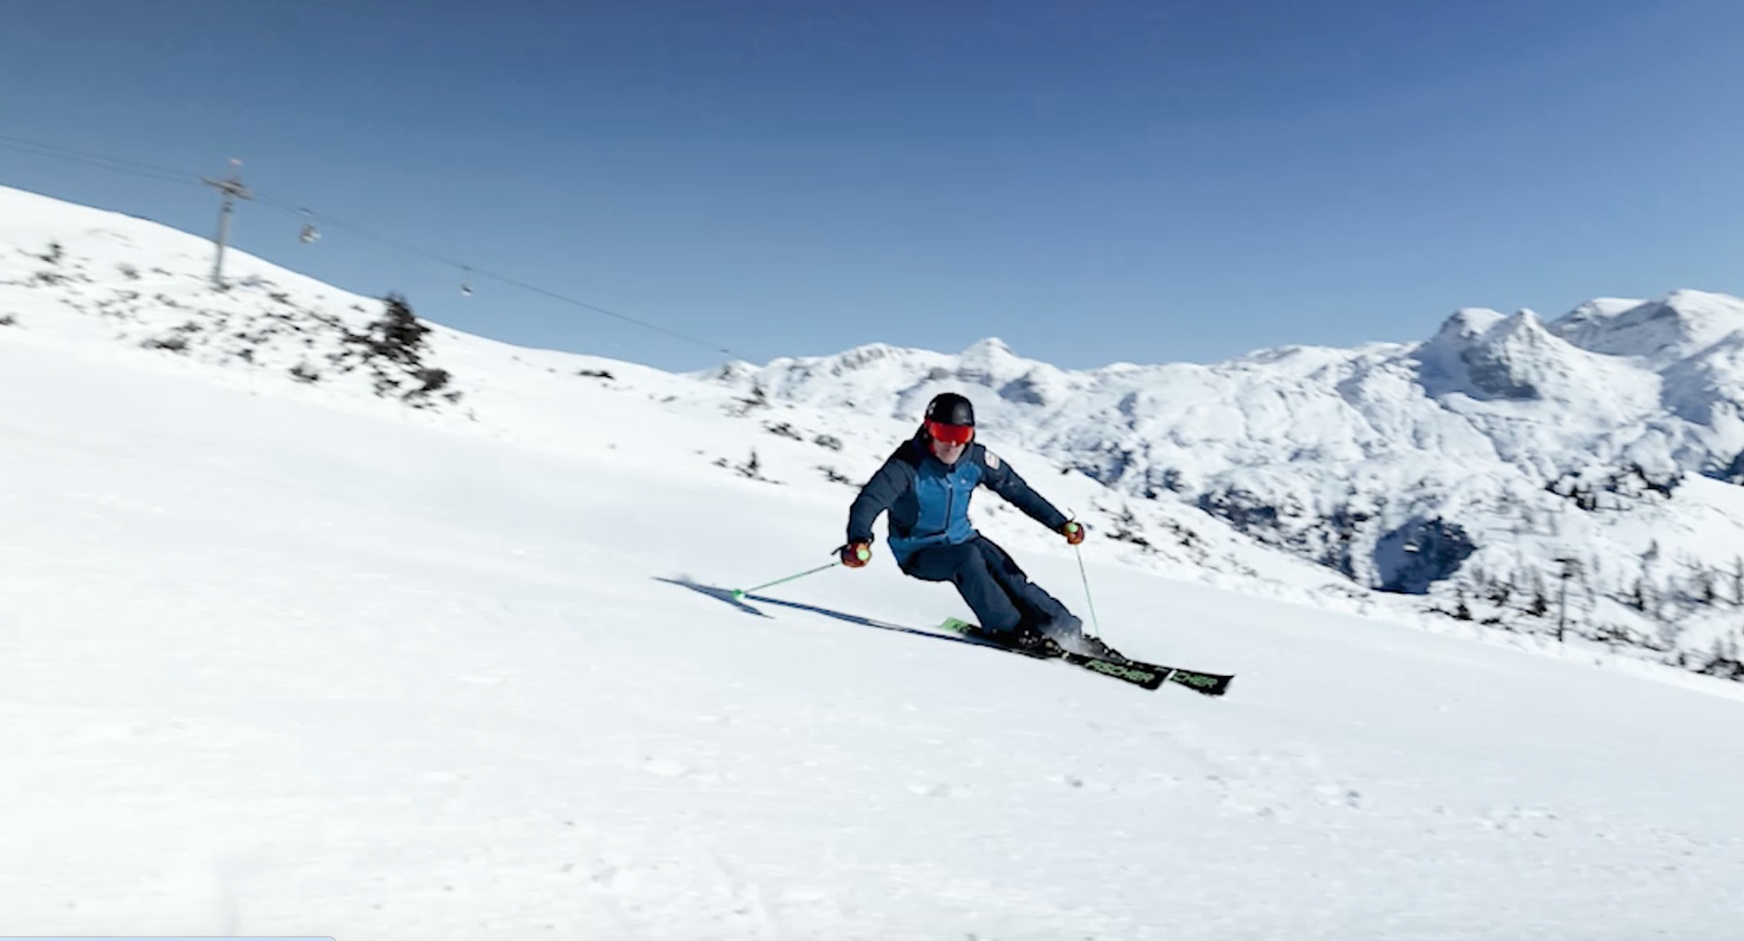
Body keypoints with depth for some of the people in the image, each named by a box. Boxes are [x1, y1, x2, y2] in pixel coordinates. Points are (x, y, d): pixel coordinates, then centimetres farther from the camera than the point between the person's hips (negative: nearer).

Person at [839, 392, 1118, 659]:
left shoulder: (976, 458, -12)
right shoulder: (908, 465, -25)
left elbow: (1017, 489, -4)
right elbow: (868, 501, -35)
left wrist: (1061, 523, -8)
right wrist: (859, 540, -55)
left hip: (961, 539, 4)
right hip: (919, 553, -4)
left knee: (1010, 576, -18)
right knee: (967, 558, -32)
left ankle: (1067, 630, -11)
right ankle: (1006, 628, -20)